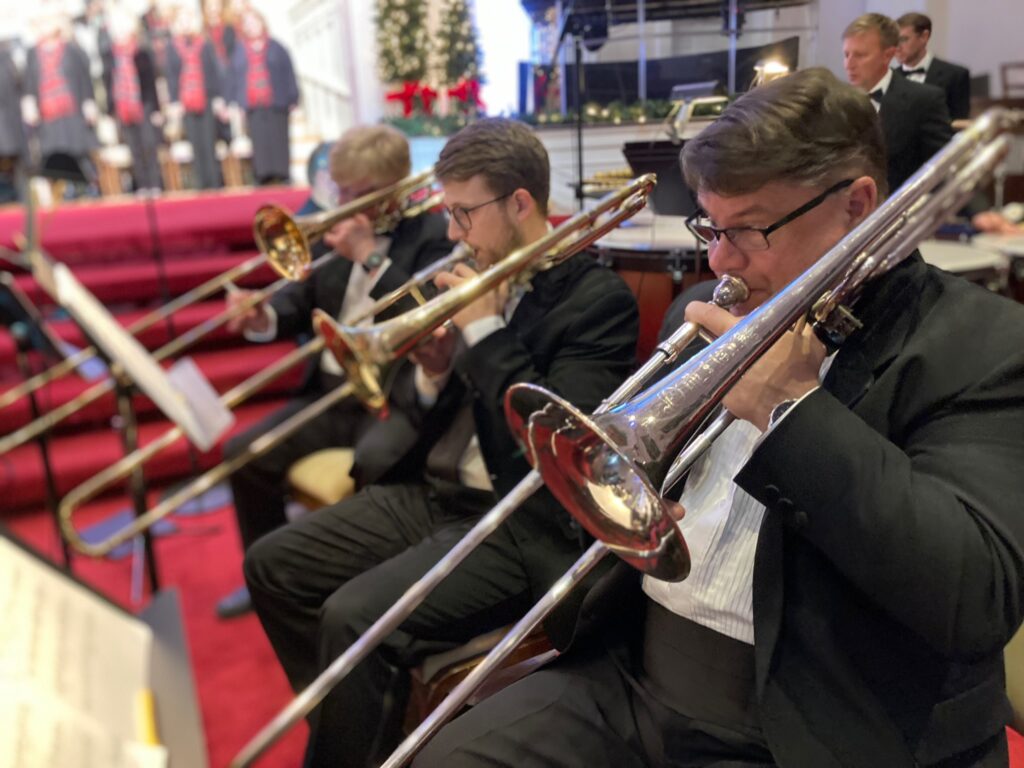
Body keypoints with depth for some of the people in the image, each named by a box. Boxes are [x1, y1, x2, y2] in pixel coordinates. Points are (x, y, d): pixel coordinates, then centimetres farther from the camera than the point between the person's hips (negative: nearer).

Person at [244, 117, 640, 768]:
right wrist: (435, 371, -8)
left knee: (357, 619, -26)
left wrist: (485, 329, -18)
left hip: (517, 524, -8)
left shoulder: (598, 298, -11)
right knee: (273, 566, 6)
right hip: (430, 493, 8)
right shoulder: (483, 279, 9)